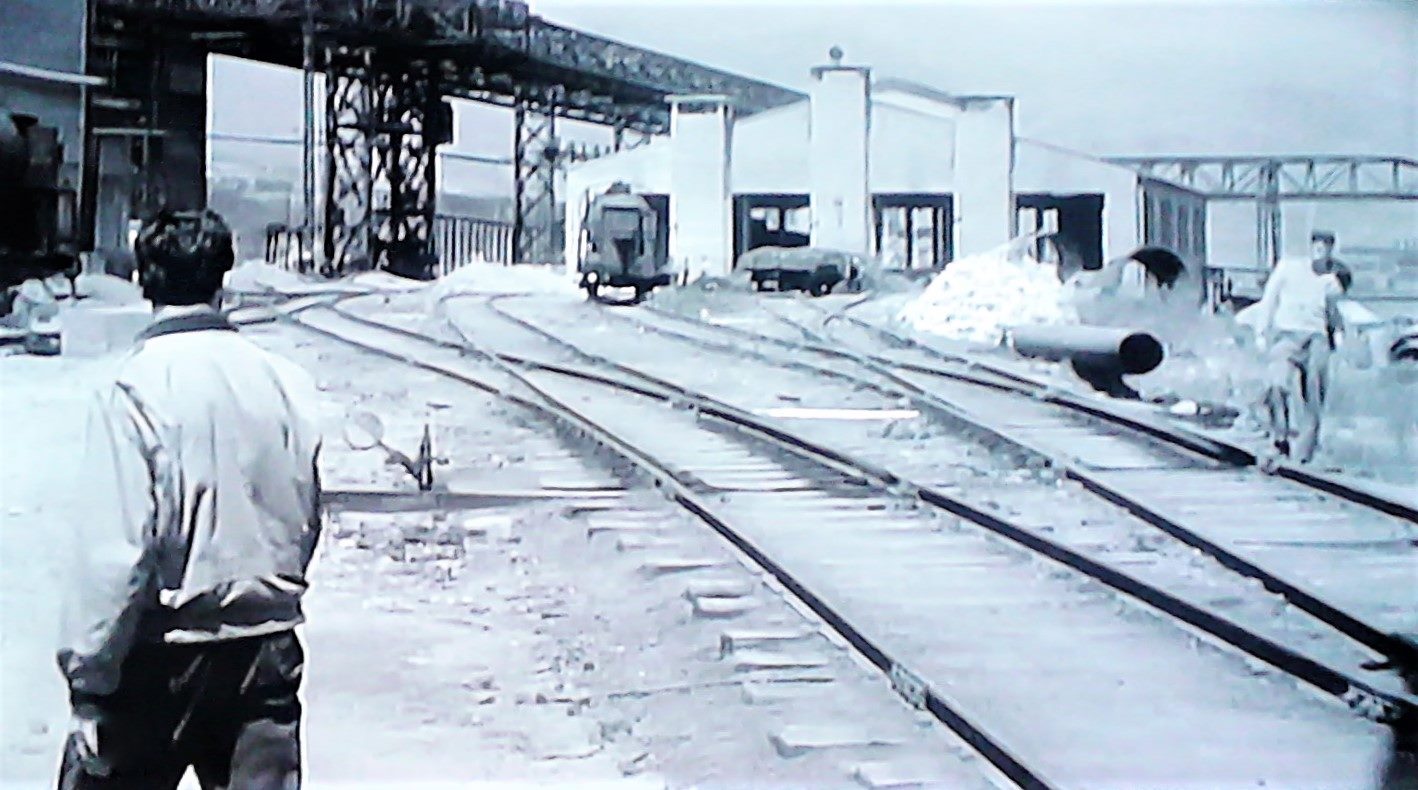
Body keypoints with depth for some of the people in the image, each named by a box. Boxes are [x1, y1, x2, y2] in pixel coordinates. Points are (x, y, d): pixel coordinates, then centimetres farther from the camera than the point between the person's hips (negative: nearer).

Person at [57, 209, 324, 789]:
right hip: (268, 649, 4)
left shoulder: (136, 388, -14)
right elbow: (306, 520, 7)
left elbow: (115, 550, -17)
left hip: (161, 653, -4)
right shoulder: (287, 382, -1)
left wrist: (88, 681, -11)